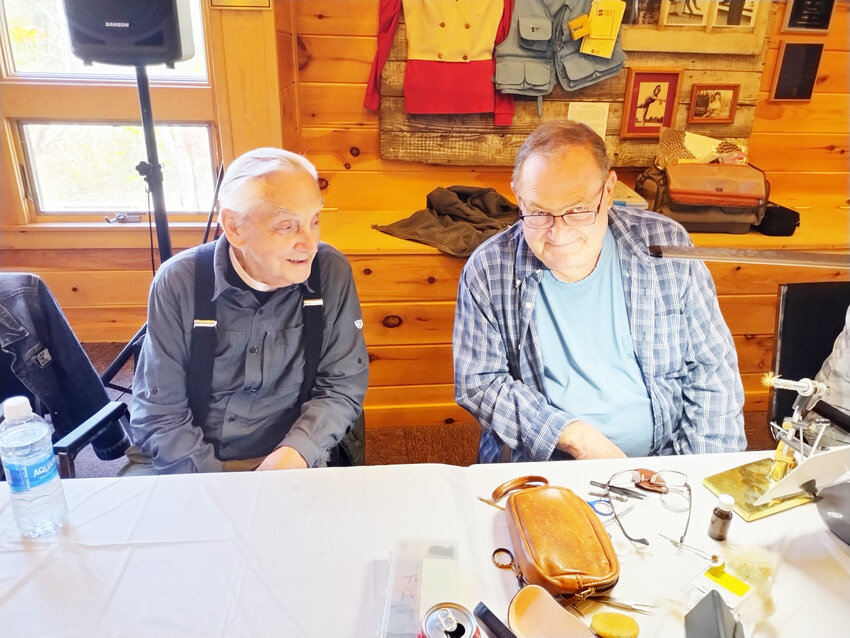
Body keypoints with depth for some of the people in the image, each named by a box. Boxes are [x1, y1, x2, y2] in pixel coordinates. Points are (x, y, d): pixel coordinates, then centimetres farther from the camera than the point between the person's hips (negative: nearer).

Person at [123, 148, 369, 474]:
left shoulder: (332, 273, -9)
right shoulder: (177, 282, -10)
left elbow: (342, 386, -4)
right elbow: (159, 413, -8)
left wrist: (296, 452, -20)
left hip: (286, 463, 1)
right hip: (187, 462, 0)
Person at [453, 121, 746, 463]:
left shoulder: (665, 246, -6)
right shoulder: (488, 271, -10)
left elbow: (711, 365, 1)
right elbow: (477, 382, -7)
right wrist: (573, 435, -17)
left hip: (664, 458, 3)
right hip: (536, 467, -1)